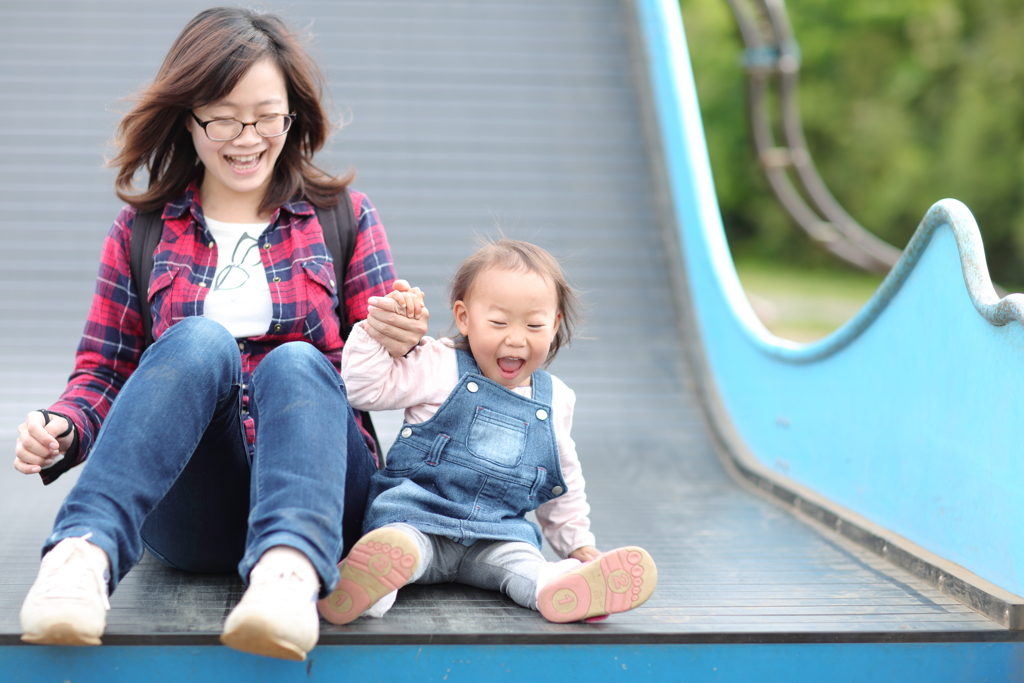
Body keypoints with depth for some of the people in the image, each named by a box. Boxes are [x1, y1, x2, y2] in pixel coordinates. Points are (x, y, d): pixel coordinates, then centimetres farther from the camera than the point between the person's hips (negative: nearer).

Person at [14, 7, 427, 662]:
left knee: (294, 361, -31)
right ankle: (86, 553, -50)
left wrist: (399, 344, -18)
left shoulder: (343, 216, 12)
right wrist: (64, 427, -10)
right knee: (200, 342, -28)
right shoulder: (144, 228, 14)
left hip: (313, 482, 0)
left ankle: (289, 569, -60)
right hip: (188, 509, 0)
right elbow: (105, 371, 13)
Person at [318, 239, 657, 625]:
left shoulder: (555, 401, 14)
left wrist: (578, 543, 25)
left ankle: (561, 589, -60)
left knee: (522, 561, -31)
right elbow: (366, 387, 1)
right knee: (399, 544, -35)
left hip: (499, 533, 2)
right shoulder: (439, 368, 3)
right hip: (416, 515, -2)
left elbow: (563, 482, 26)